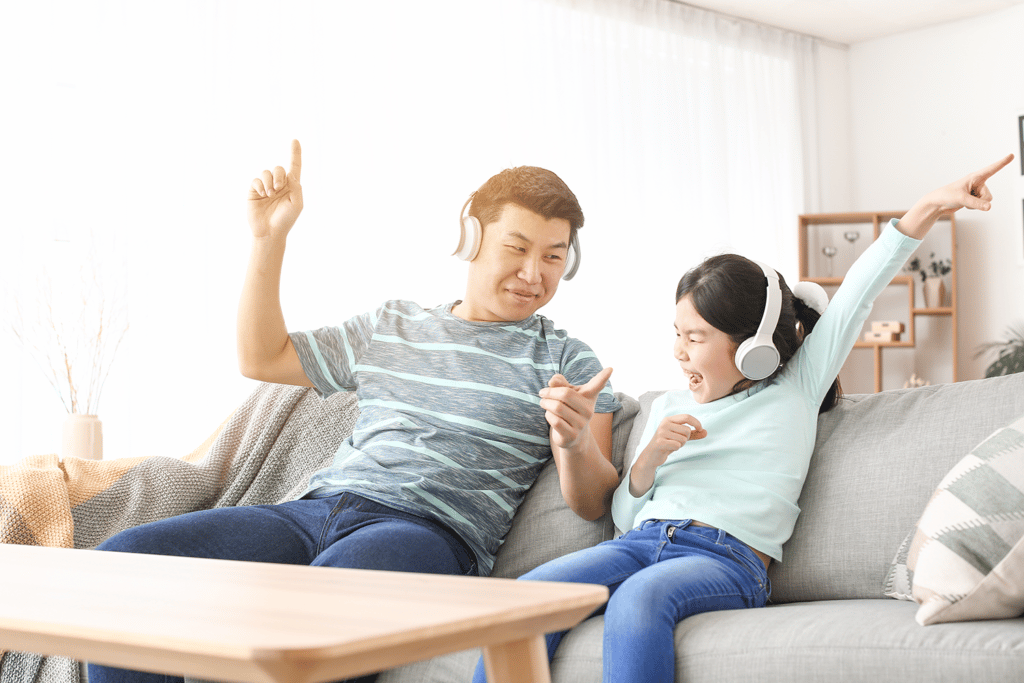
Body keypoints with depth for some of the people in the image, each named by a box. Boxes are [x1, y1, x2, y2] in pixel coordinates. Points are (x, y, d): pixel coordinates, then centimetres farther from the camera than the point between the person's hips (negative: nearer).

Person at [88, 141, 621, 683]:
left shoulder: (566, 362, 11)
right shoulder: (389, 328, 23)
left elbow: (592, 505, 5)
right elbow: (261, 358, 28)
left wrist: (577, 442, -19)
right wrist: (269, 237, 21)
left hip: (432, 531, -5)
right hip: (316, 510, 5)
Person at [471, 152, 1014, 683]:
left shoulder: (796, 389, 18)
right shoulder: (669, 405, 28)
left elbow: (857, 293, 9)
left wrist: (928, 208, 1)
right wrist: (649, 458, 4)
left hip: (726, 557, -4)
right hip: (643, 542, 5)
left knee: (638, 598, -39)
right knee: (526, 595, -27)